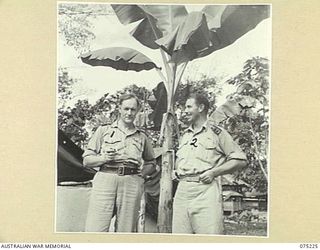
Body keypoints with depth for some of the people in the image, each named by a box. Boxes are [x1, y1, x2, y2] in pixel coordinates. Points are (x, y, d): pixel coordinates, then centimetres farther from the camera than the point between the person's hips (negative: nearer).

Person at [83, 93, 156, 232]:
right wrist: (104, 158, -7)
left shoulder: (142, 137, 22)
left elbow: (151, 163, 30)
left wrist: (143, 172, 9)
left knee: (126, 230, -2)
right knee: (94, 230, -11)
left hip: (132, 183, 2)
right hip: (105, 179, -1)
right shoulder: (103, 131, 16)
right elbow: (86, 160, 12)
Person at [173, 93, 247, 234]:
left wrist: (213, 172, -9)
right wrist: (177, 171, 14)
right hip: (182, 190, 6)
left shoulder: (217, 133, 3)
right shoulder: (184, 135, 21)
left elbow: (241, 160, 1)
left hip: (206, 190, -5)